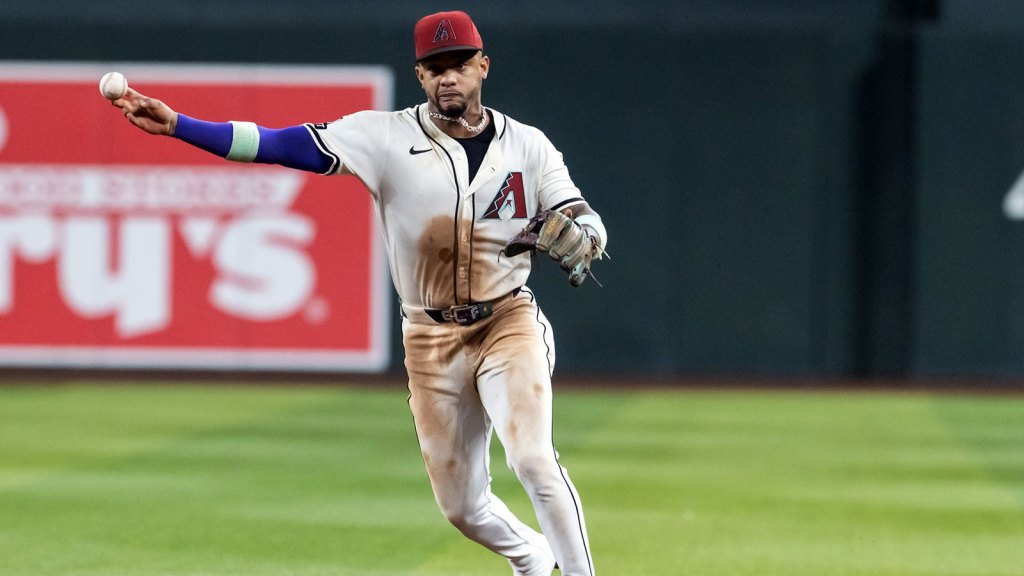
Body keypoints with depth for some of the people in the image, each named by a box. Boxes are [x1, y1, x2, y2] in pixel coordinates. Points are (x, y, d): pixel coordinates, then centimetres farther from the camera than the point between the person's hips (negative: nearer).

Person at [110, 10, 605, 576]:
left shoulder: (526, 145, -1)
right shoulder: (390, 136, -5)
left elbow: (590, 230, -1)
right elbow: (282, 144, -13)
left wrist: (570, 238, -27)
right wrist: (176, 124, -23)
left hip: (508, 323, -1)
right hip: (430, 339, 2)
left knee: (533, 459, -24)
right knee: (461, 506, 8)